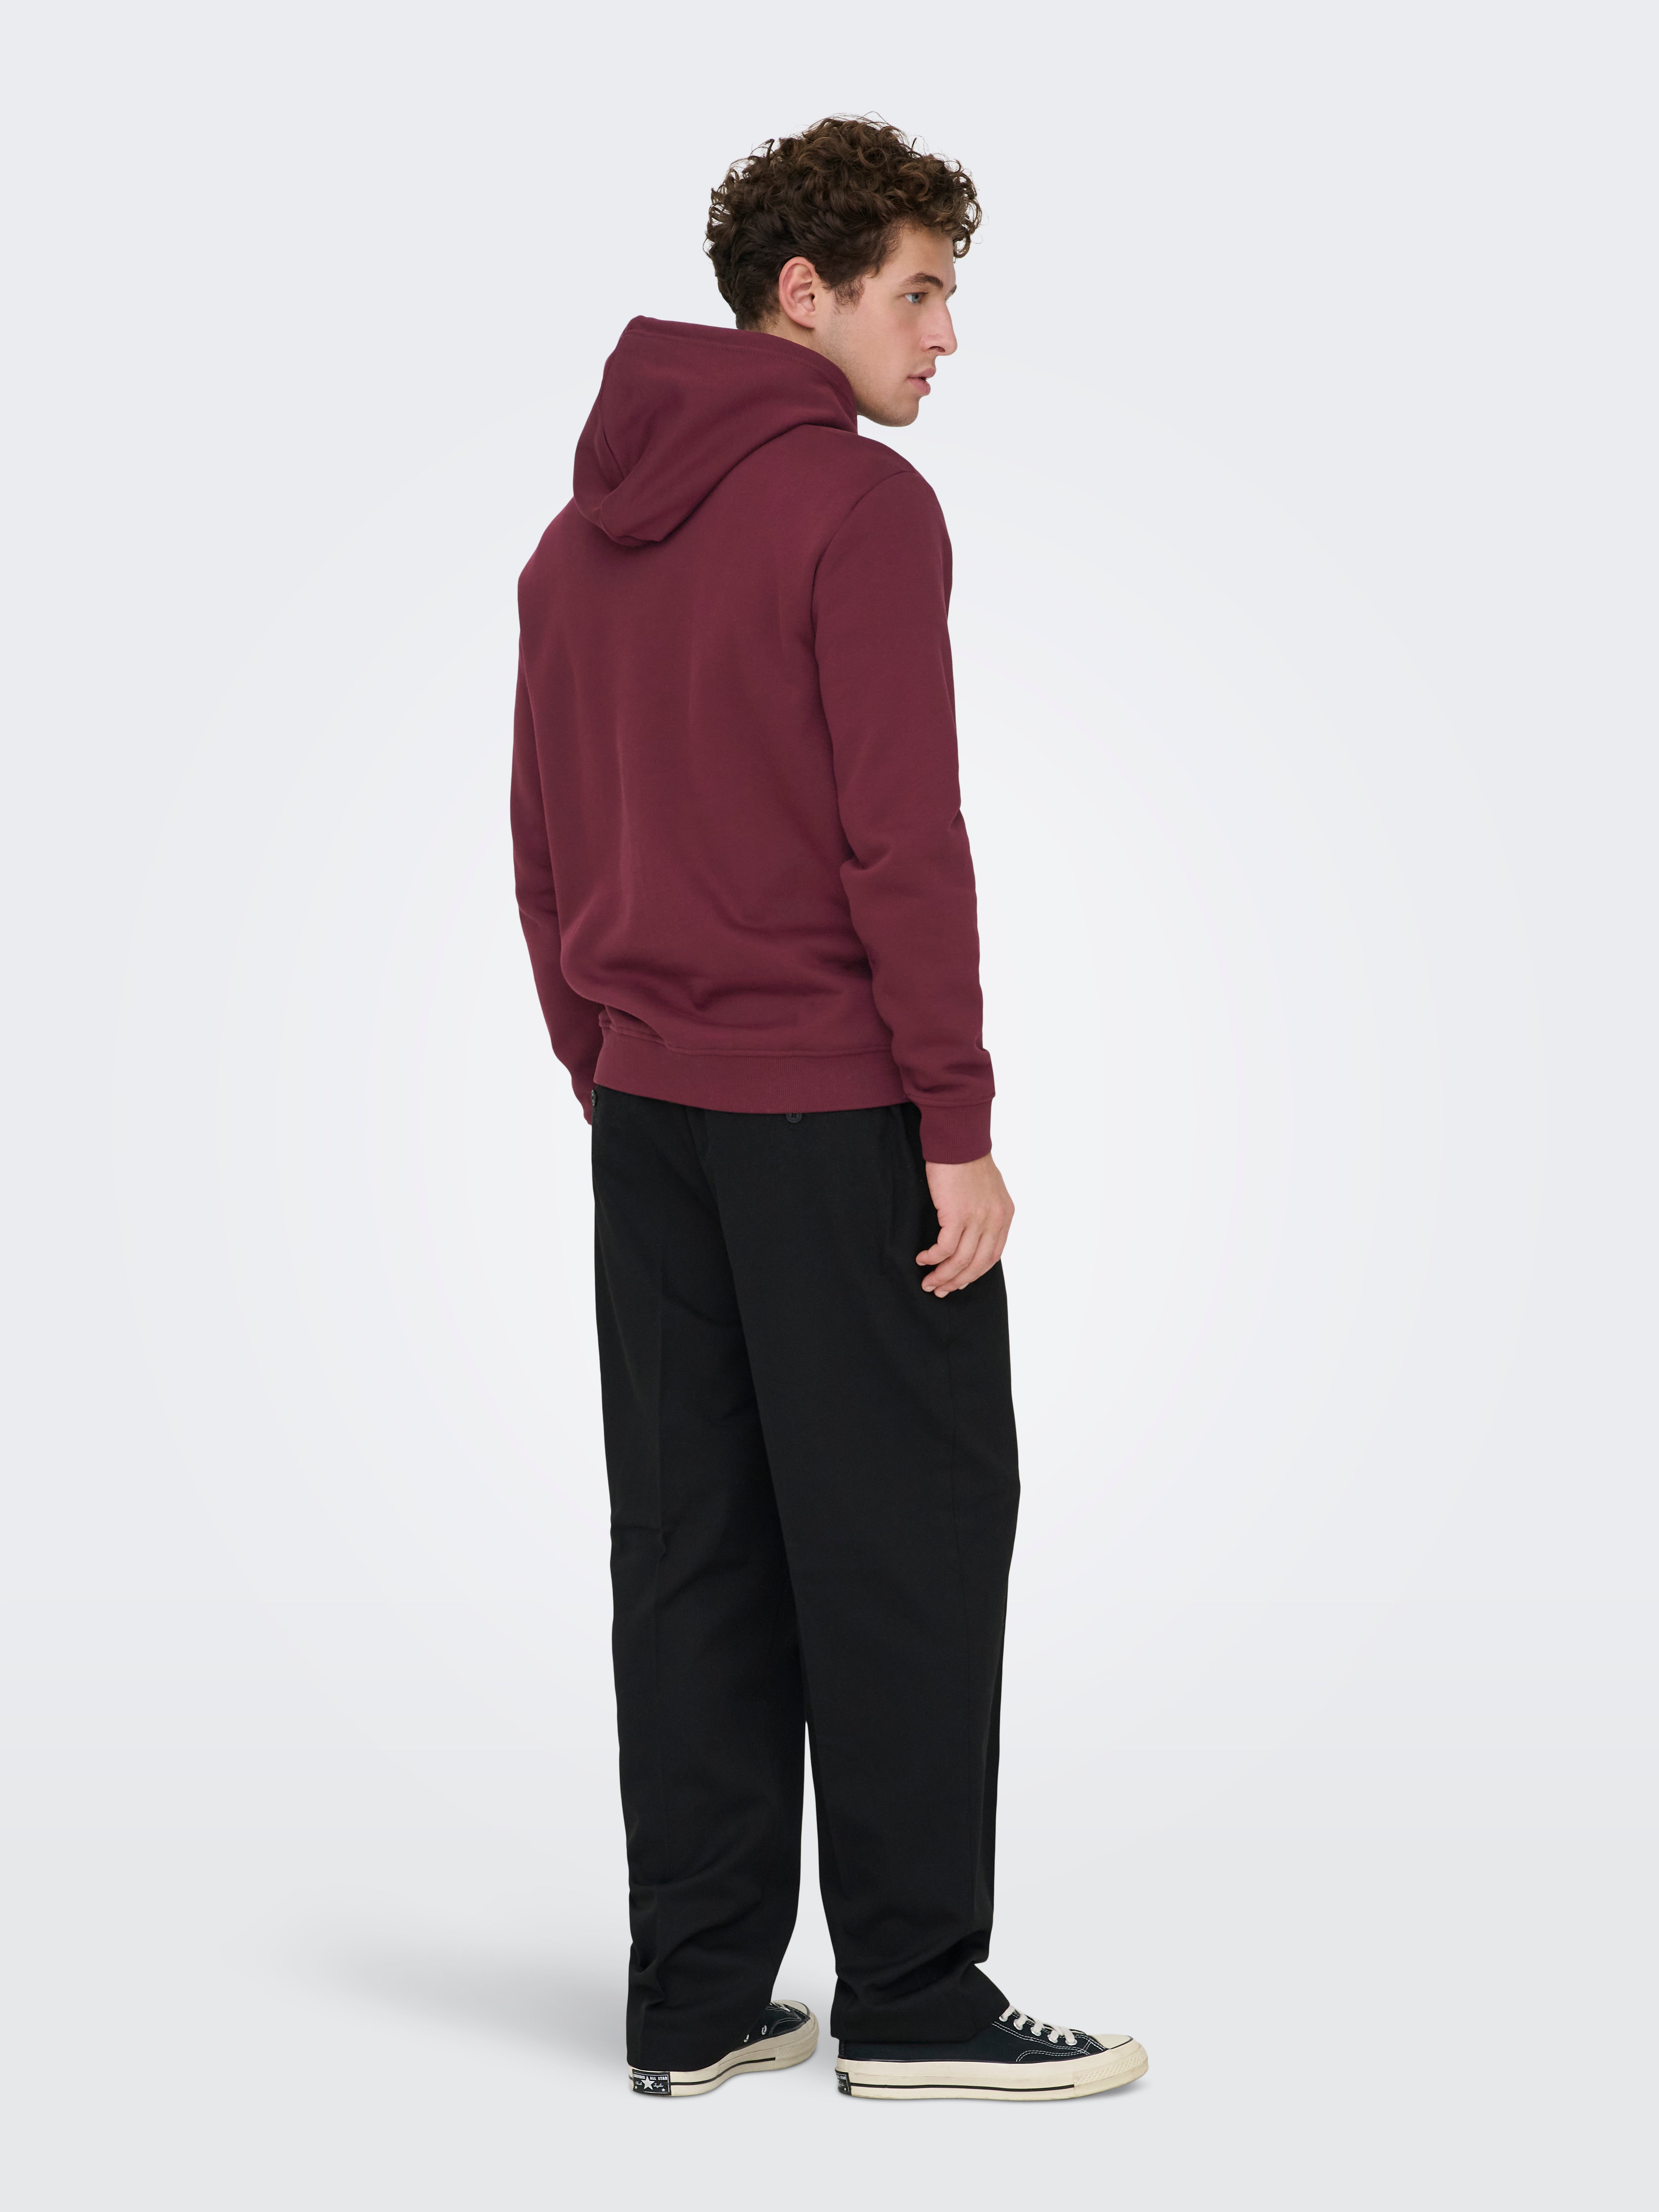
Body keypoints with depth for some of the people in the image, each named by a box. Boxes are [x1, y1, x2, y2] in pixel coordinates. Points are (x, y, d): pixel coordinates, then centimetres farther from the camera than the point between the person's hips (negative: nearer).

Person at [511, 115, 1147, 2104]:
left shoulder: (581, 532, 13)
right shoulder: (860, 505, -11)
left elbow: (545, 850, 15)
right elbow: (901, 836, -17)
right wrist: (963, 1129, -14)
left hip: (649, 1113, 8)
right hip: (838, 1114, -7)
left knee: (691, 1549, 10)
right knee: (907, 1539, 1)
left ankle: (694, 1999, 15)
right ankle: (911, 1998, 8)